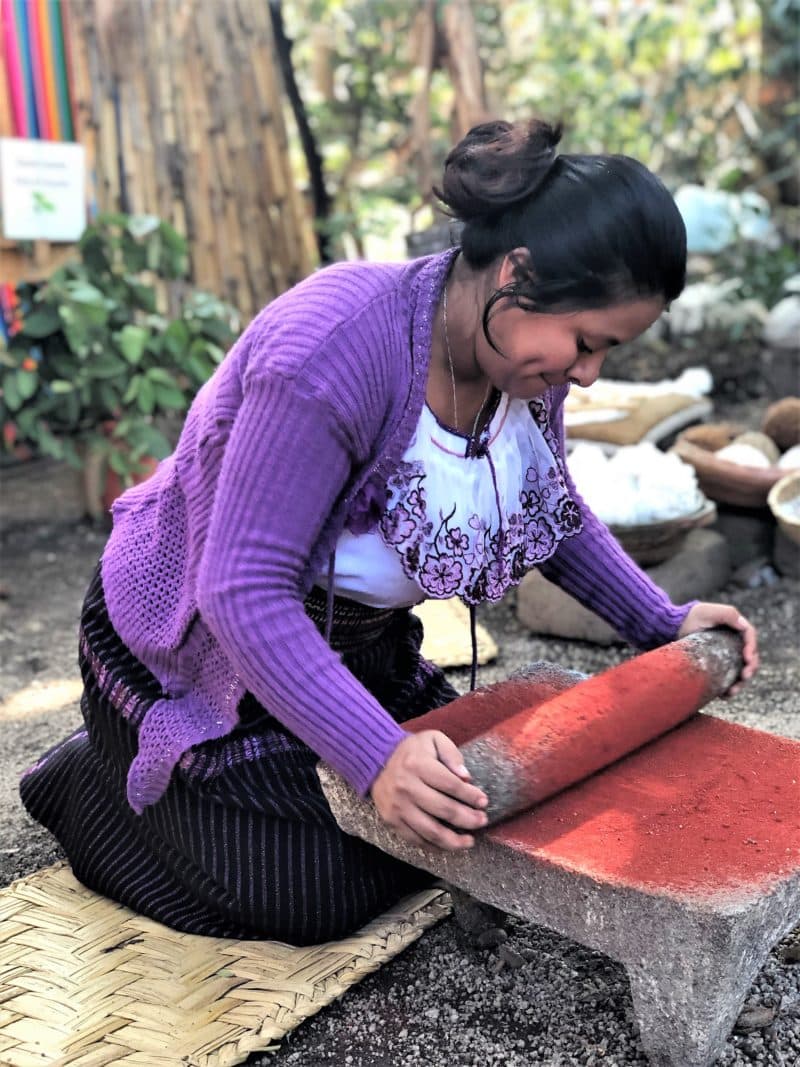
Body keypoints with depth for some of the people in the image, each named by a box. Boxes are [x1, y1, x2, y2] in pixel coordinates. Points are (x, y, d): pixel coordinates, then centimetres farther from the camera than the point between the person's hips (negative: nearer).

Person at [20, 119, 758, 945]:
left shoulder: (526, 351, -11)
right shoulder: (333, 348, -35)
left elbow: (552, 508, 8)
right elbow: (244, 592, -35)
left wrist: (663, 625, -3)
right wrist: (377, 755, -43)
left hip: (347, 642, 8)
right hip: (193, 652, -7)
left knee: (460, 819, 11)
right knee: (310, 902, -8)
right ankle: (91, 782, 14)